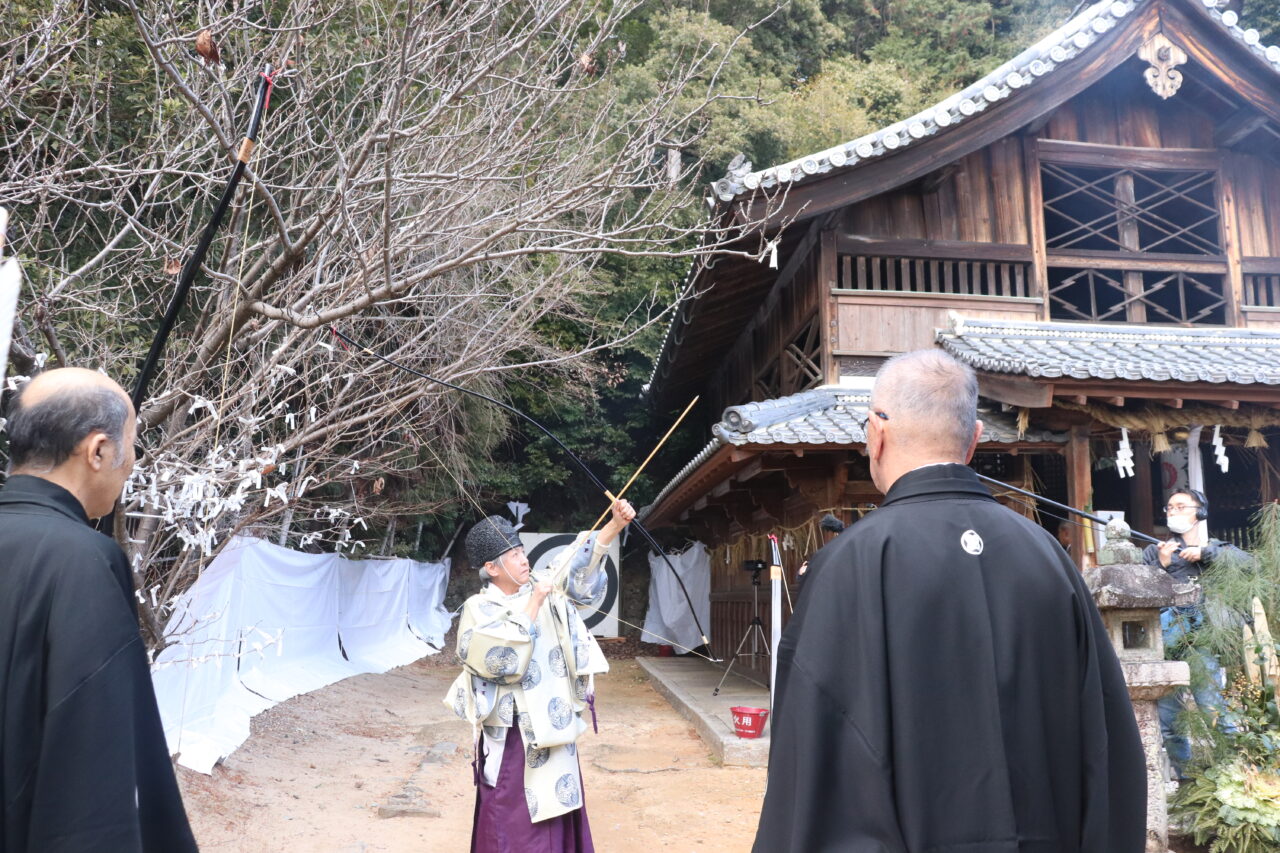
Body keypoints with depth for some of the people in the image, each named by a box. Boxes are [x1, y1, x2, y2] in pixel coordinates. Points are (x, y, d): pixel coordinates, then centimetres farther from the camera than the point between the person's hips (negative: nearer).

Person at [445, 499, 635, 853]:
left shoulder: (543, 587, 4)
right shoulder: (479, 609, -10)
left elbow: (577, 562, -3)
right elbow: (502, 658, -24)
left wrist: (615, 524, -16)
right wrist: (533, 605, -22)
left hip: (553, 723, 5)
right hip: (514, 732, -5)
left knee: (555, 809, 14)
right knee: (515, 815, 3)